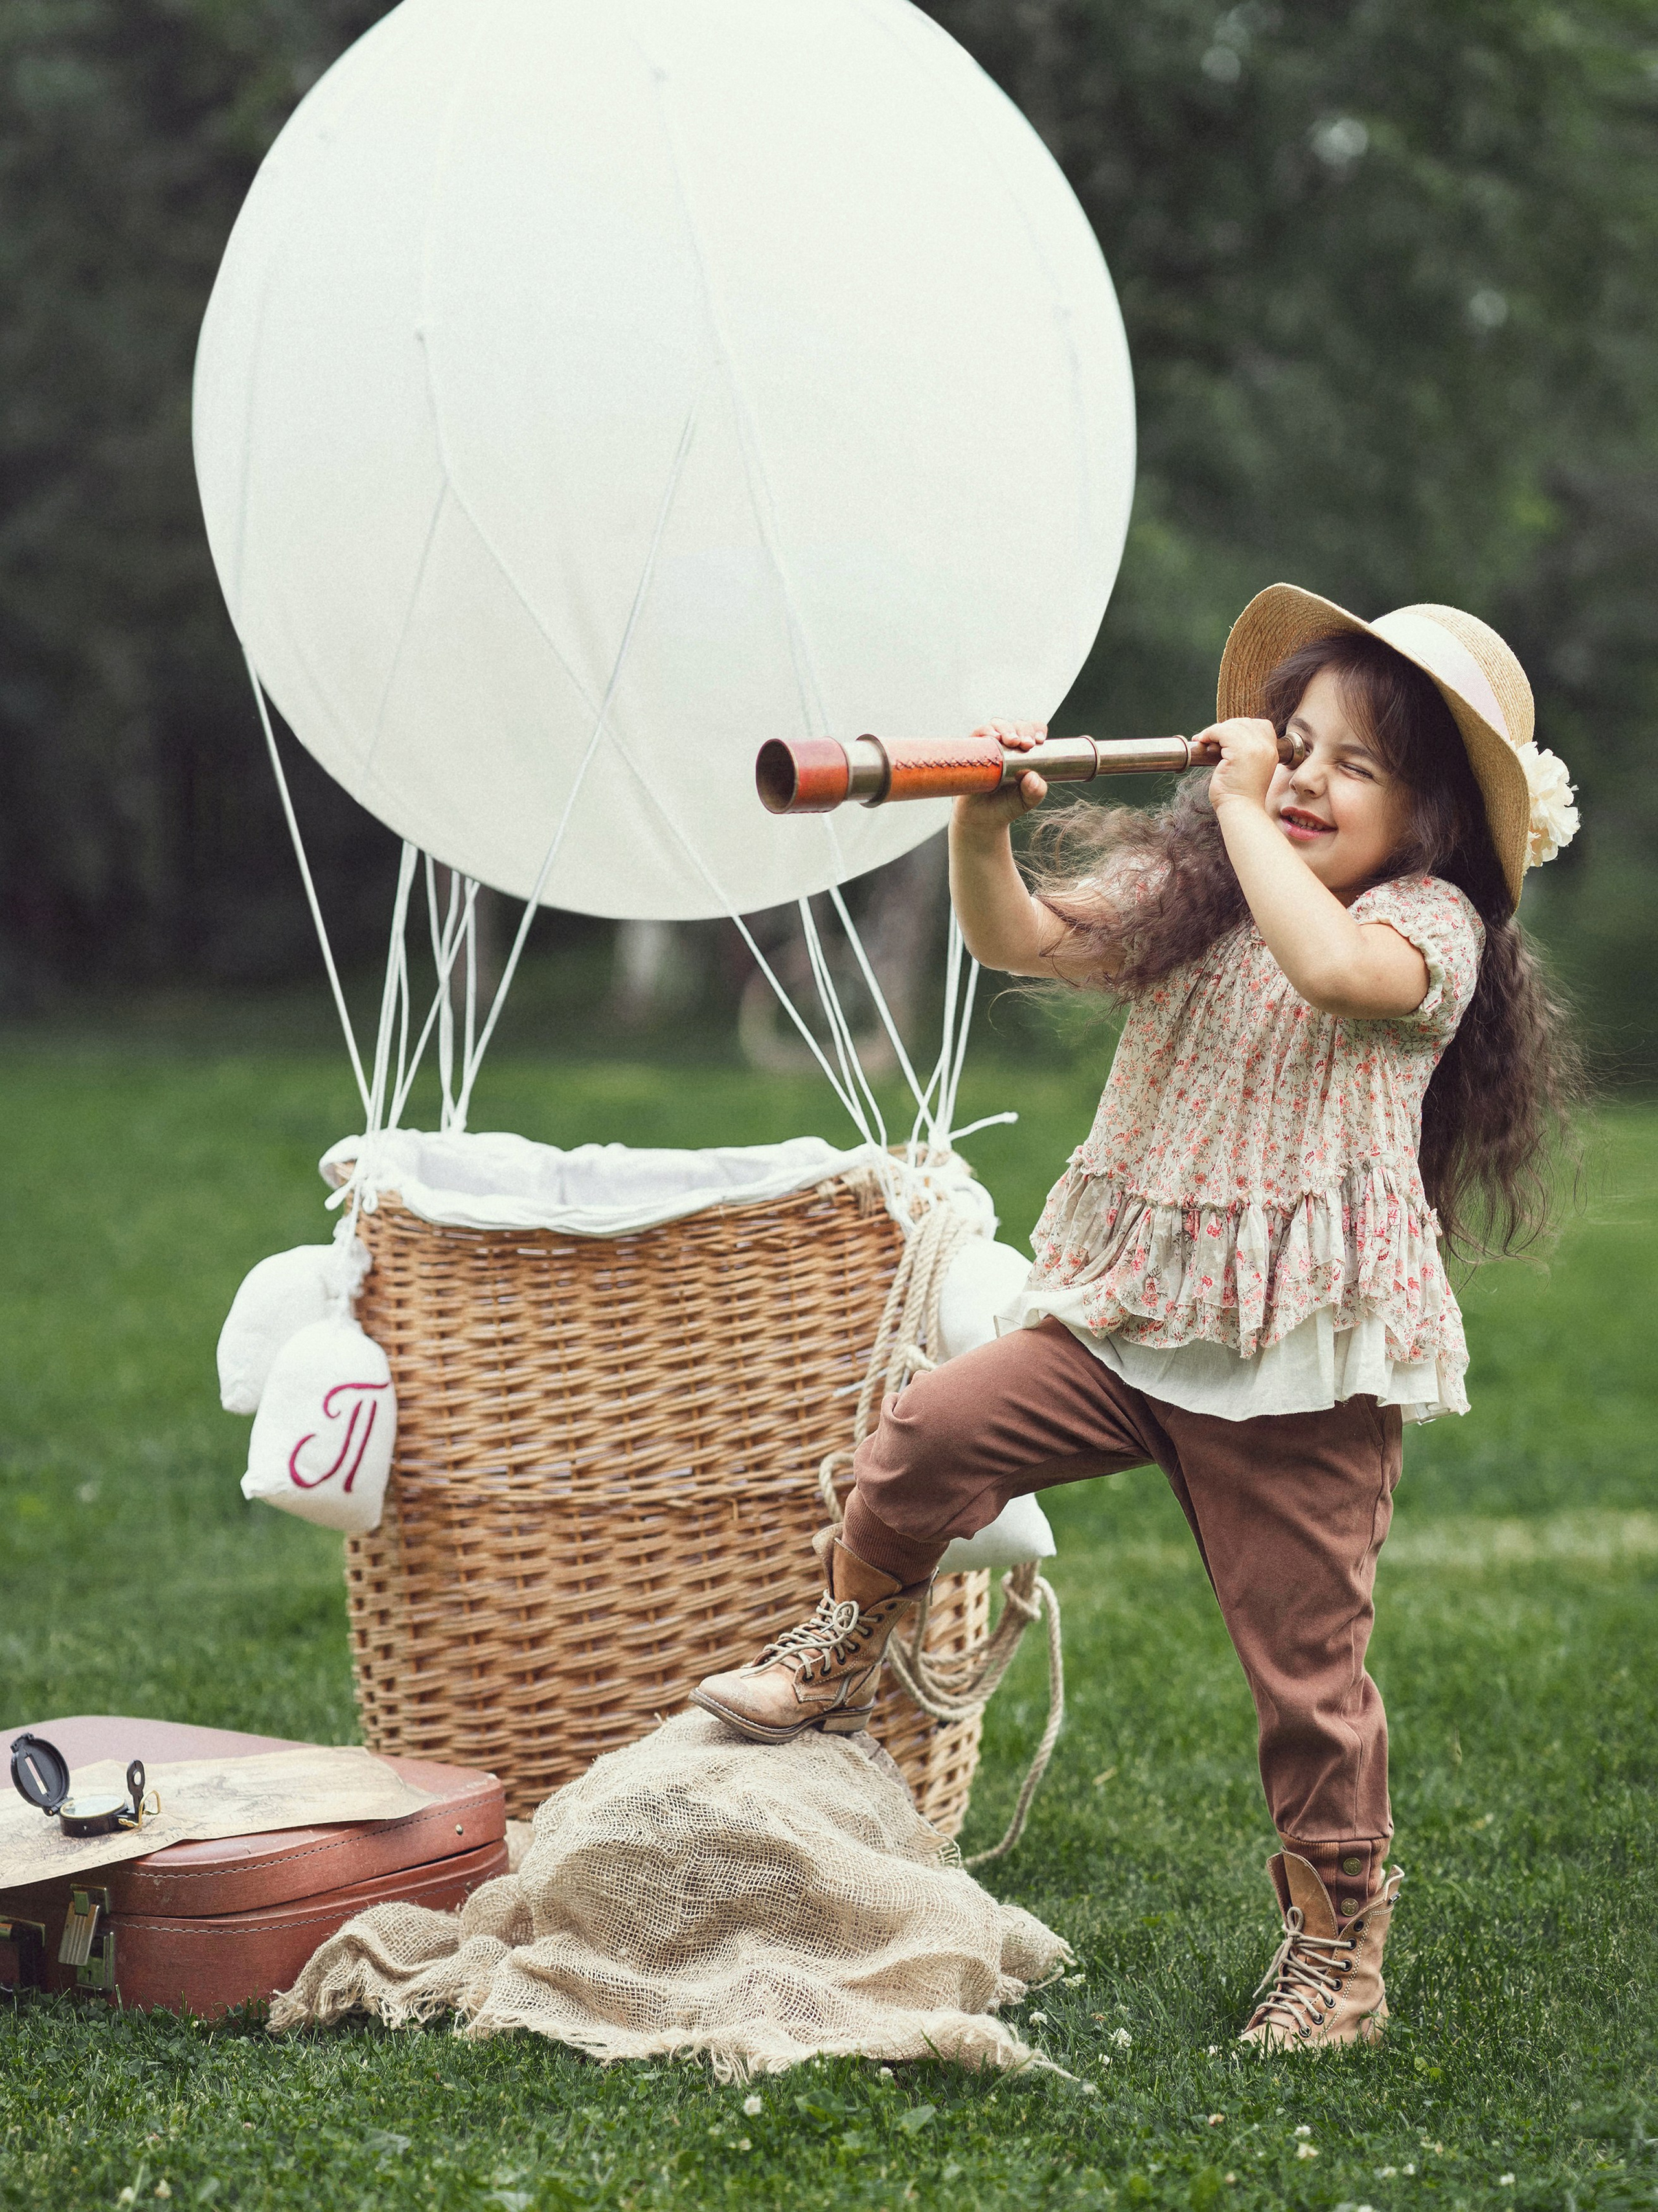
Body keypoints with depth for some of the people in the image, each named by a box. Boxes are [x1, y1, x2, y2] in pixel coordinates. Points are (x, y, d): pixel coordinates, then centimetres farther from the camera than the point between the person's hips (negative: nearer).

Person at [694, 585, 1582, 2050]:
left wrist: (1243, 814, -20)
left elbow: (1332, 968, -30)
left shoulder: (1431, 922, -7)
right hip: (1132, 1316, 5)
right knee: (933, 1432, -15)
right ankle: (842, 1656, 12)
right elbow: (1020, 940, 2)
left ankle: (1338, 1940, 19)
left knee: (1306, 1659, 2)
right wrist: (985, 833, -17)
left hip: (1305, 1357, -4)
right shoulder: (1185, 893, 11)